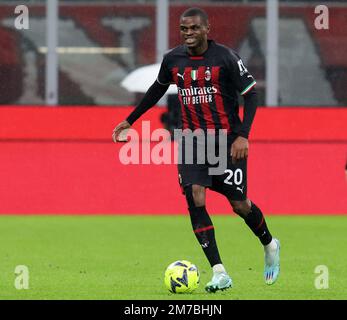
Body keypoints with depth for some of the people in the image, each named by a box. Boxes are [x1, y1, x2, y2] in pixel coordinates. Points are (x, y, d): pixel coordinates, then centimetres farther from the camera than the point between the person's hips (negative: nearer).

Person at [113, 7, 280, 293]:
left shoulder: (225, 58, -12)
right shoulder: (173, 60, 1)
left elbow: (251, 95, -9)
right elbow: (157, 89, 20)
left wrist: (243, 136, -19)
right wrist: (130, 120, 23)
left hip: (227, 140, -3)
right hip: (192, 140, 3)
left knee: (239, 204, 0)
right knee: (195, 200, -15)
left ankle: (270, 246, 33)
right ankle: (220, 274, -14)